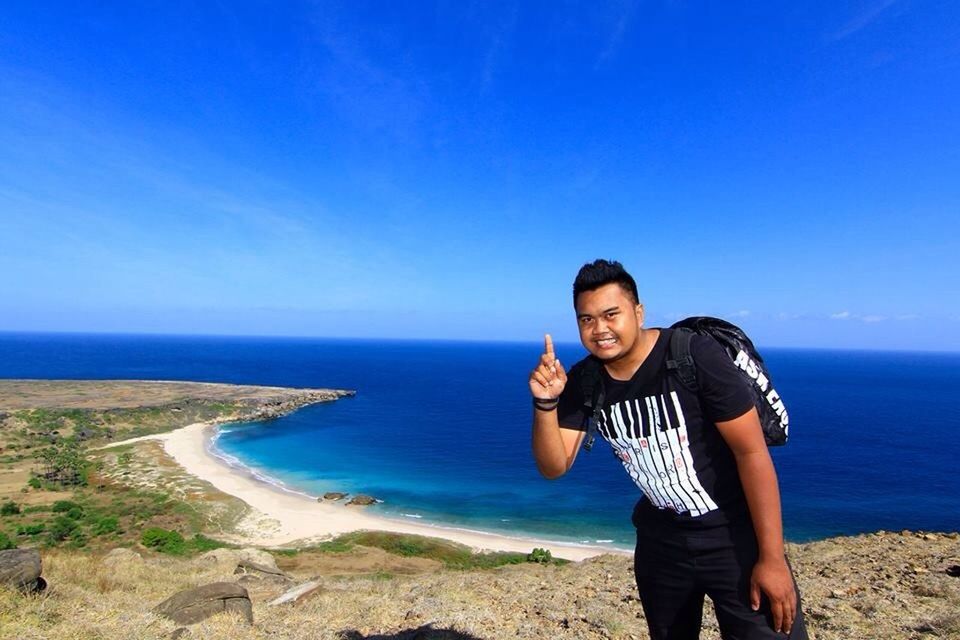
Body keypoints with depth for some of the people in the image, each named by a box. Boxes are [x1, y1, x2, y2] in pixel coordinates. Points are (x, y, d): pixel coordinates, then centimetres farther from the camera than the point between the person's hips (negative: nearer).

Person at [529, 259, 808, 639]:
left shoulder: (695, 356, -24)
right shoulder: (583, 381, -10)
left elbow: (753, 453, -19)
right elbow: (554, 467, -10)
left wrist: (771, 558, -17)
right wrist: (546, 404, -27)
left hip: (735, 535, -4)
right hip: (660, 541, 5)